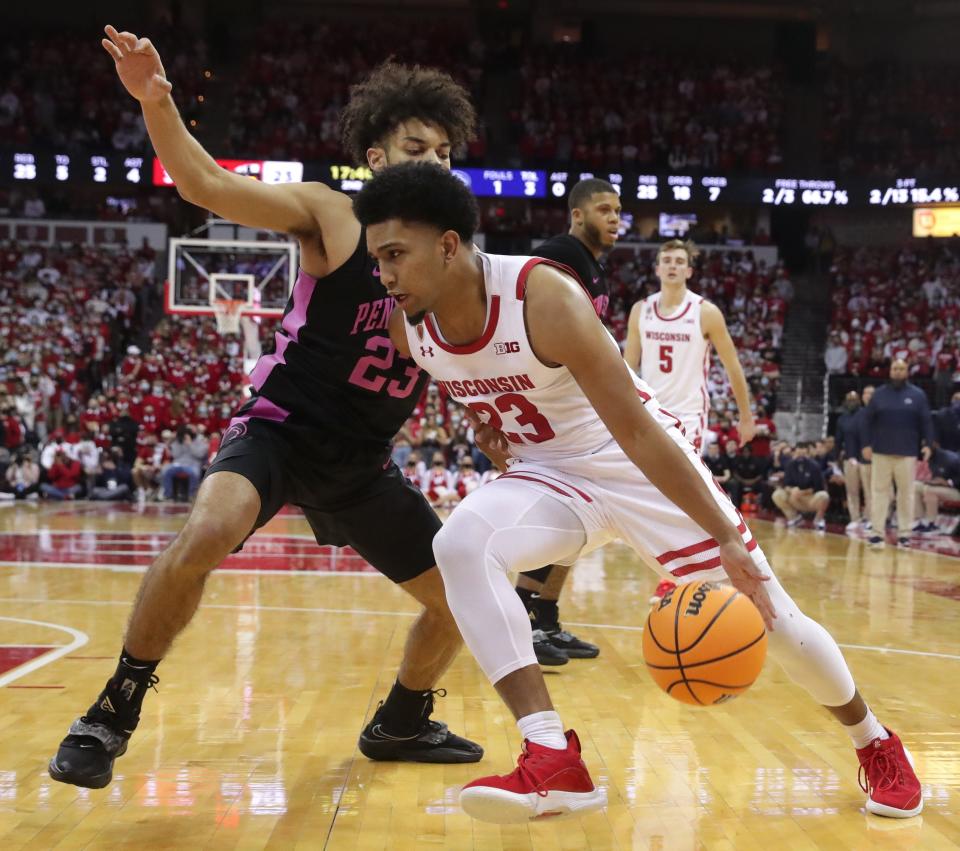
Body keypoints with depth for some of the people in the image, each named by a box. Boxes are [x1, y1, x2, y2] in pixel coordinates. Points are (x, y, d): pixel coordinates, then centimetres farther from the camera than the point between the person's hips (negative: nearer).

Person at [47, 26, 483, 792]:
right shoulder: (330, 214, -8)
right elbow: (208, 185, -23)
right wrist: (158, 104, -40)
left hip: (362, 463, 6)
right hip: (280, 429, -6)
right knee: (205, 534, -35)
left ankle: (400, 724, 35)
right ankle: (114, 714, -15)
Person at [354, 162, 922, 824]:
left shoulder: (544, 298, -31)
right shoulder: (407, 325, -12)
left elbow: (636, 430, -30)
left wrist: (727, 540, -30)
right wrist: (487, 427, 5)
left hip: (639, 464, -4)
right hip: (548, 473, 4)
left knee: (768, 615, -1)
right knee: (460, 545, -26)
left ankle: (876, 744, 29)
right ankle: (555, 761, -26)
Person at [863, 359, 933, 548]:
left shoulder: (918, 395, 4)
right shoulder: (879, 394, 6)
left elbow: (926, 422, 3)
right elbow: (868, 421, 6)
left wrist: (928, 444, -7)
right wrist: (866, 444, -2)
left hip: (907, 453, 0)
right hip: (881, 452, 1)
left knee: (906, 493, 4)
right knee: (879, 491, 1)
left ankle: (904, 533, 11)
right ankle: (877, 532, 5)